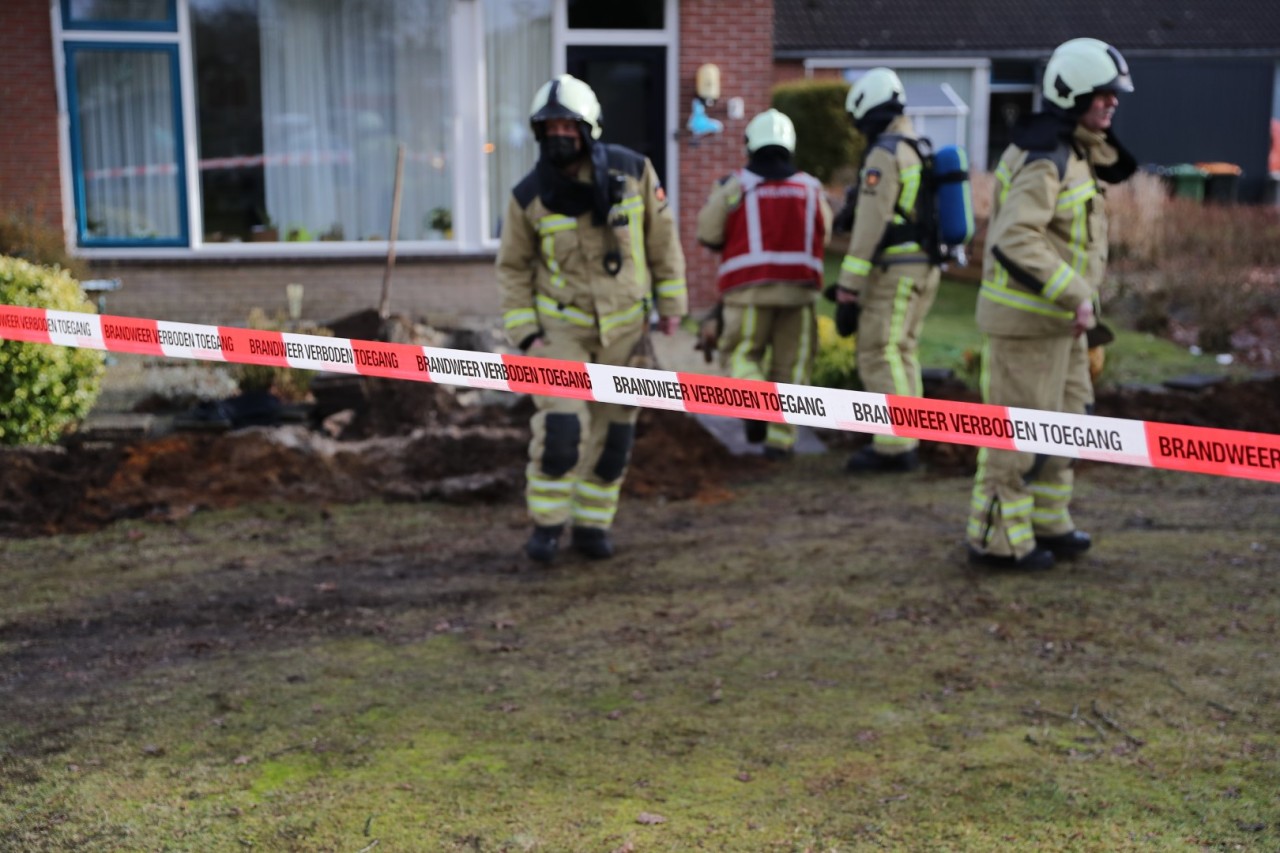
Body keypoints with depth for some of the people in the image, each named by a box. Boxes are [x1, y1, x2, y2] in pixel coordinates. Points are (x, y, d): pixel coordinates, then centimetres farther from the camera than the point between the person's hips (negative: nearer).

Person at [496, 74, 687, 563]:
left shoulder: (631, 170, -11)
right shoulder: (529, 196, -12)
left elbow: (661, 236, -1)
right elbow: (514, 269, -2)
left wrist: (671, 304, 2)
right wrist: (525, 337, -8)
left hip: (623, 324, 2)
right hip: (562, 324, -2)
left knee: (612, 431, 6)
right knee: (561, 427, -13)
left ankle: (592, 525, 22)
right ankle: (547, 524, 7)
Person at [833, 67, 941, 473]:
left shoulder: (885, 154, -15)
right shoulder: (922, 151, 15)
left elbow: (871, 222, -20)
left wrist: (849, 280, -19)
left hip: (894, 269, -10)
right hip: (924, 267, 10)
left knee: (878, 355, -7)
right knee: (900, 353, 14)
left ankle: (894, 446, -9)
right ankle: (903, 442, 16)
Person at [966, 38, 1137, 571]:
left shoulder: (1073, 152, 13)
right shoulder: (1043, 158, -20)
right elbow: (1014, 241, -30)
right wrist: (1074, 296, -29)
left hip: (1057, 316, 10)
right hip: (1027, 316, -10)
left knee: (1066, 417, 18)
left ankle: (1046, 522, 31)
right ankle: (998, 539, 9)